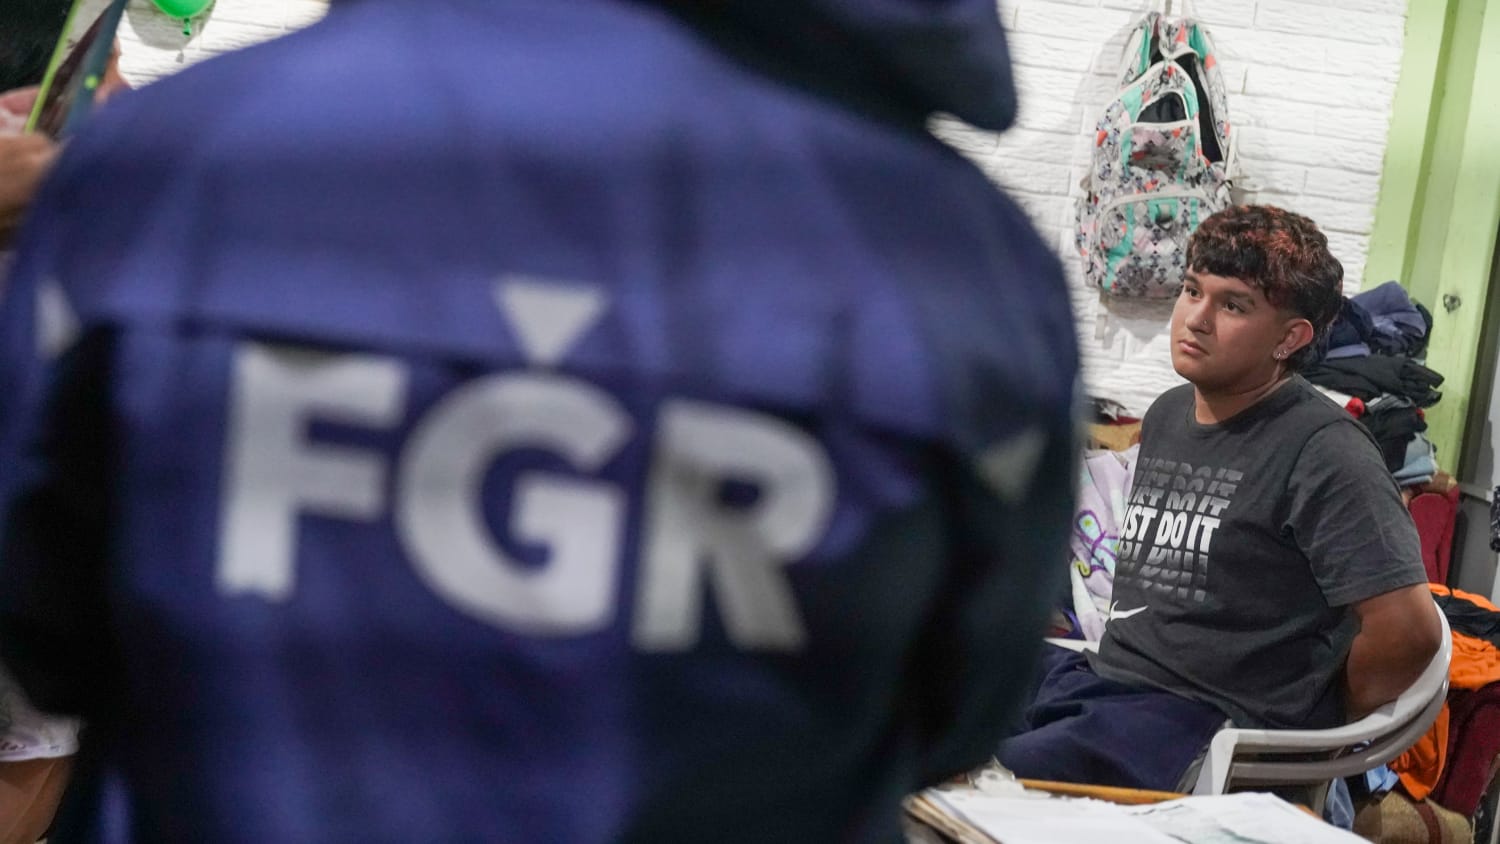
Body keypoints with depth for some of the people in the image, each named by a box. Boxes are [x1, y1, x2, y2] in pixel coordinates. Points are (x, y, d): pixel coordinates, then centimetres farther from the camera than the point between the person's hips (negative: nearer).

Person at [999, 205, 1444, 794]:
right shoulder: (1167, 415, 16)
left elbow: (1408, 630, -19)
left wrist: (1324, 733, -6)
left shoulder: (1322, 452, -12)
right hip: (1104, 678, 8)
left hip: (1210, 724, -8)